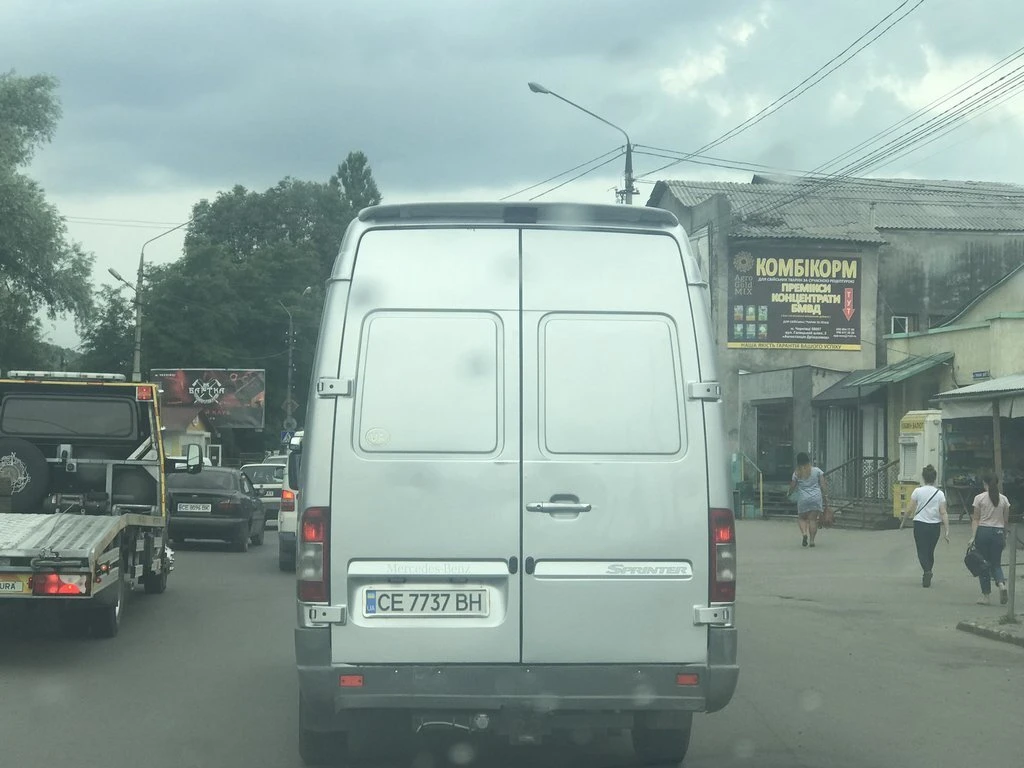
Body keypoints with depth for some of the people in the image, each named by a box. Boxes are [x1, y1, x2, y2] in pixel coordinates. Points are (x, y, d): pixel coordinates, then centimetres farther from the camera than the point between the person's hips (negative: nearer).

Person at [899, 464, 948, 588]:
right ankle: (927, 578, 22)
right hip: (935, 526, 2)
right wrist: (947, 530, -4)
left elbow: (910, 510, -5)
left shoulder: (918, 491, -7)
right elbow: (943, 513, -6)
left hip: (920, 524, -2)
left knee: (922, 552, 2)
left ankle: (927, 571, -25)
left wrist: (903, 522, 10)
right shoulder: (940, 494, -2)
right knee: (930, 552, 17)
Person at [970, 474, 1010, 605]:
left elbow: (975, 519, -5)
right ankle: (1002, 584, -17)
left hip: (983, 531, -2)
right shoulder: (1004, 499, 4)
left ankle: (986, 595, 7)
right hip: (998, 532, 2)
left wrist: (973, 536, -5)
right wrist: (1004, 537, 16)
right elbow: (1006, 521, 7)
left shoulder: (980, 498, -4)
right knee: (996, 564, 12)